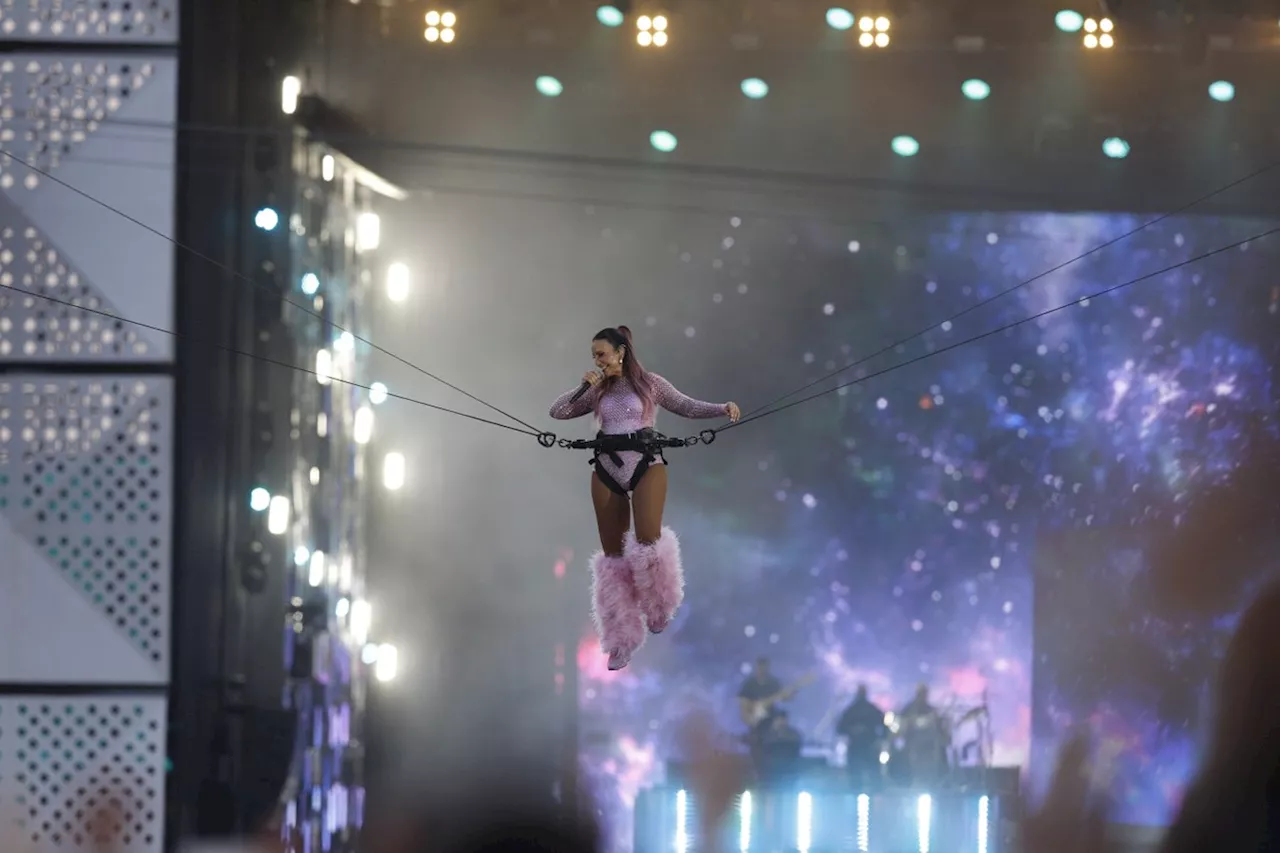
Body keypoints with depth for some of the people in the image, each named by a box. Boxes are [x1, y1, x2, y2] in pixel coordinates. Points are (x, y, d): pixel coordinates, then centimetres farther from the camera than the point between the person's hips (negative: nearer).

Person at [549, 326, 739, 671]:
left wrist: (723, 408, -9)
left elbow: (686, 406, 5)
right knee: (613, 553, 3)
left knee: (648, 539, -24)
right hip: (607, 470, 4)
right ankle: (621, 639, 9)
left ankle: (659, 607, 4)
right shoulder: (597, 391, 12)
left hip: (645, 464, -4)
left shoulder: (650, 383, 3)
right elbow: (557, 412, 12)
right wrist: (582, 387, -1)